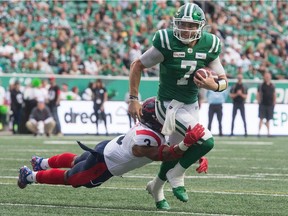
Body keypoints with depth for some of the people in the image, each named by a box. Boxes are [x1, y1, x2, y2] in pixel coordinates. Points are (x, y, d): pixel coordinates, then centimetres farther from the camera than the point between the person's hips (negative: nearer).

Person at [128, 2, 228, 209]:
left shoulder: (209, 46, -6)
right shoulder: (167, 43, -19)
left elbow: (223, 80, 1)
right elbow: (137, 66, -8)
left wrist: (214, 85, -23)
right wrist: (134, 99, -10)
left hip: (191, 106, 6)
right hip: (169, 105, -6)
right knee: (206, 142, -21)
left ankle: (157, 186, 44)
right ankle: (176, 175, 1)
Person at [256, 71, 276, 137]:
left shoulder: (272, 86, 9)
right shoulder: (261, 85, -1)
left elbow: (274, 95, 15)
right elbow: (258, 95, 2)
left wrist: (274, 103, 9)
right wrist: (259, 102, -4)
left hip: (270, 105, 3)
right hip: (263, 104, -3)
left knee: (268, 119, 8)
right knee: (261, 118, -7)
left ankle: (268, 132, 16)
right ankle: (259, 132, -6)